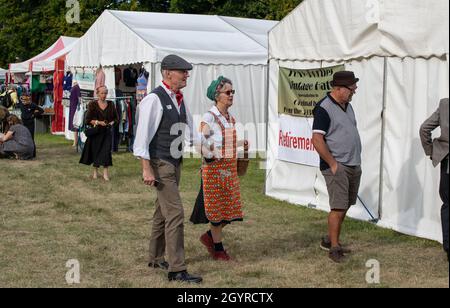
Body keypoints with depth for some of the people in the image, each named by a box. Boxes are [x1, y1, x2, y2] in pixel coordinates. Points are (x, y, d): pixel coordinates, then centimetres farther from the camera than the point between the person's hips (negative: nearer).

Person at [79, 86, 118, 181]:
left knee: (106, 151, -10)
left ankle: (106, 173, -9)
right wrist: (98, 122, -15)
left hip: (107, 132, 1)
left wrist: (111, 123, -7)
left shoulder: (110, 104, 6)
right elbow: (88, 119, -2)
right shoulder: (92, 104, 0)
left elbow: (116, 118, 13)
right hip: (95, 131, -1)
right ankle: (95, 171, 21)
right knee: (95, 151, 6)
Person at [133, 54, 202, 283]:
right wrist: (146, 170, -22)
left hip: (175, 162, 9)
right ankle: (177, 270, -7)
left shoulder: (179, 99, 9)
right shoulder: (154, 100, -17)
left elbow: (189, 126, 23)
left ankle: (156, 258, 32)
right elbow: (142, 136, -19)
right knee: (175, 213, -11)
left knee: (163, 212, 18)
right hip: (160, 164, -9)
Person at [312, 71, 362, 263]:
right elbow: (317, 140, -18)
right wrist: (333, 164, -17)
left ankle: (330, 240, 26)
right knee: (338, 207, -8)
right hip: (337, 167, -9)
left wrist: (356, 160, 16)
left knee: (345, 206, 13)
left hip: (354, 165, 9)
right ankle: (334, 248, 1)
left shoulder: (347, 106, 13)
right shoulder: (324, 109, -14)